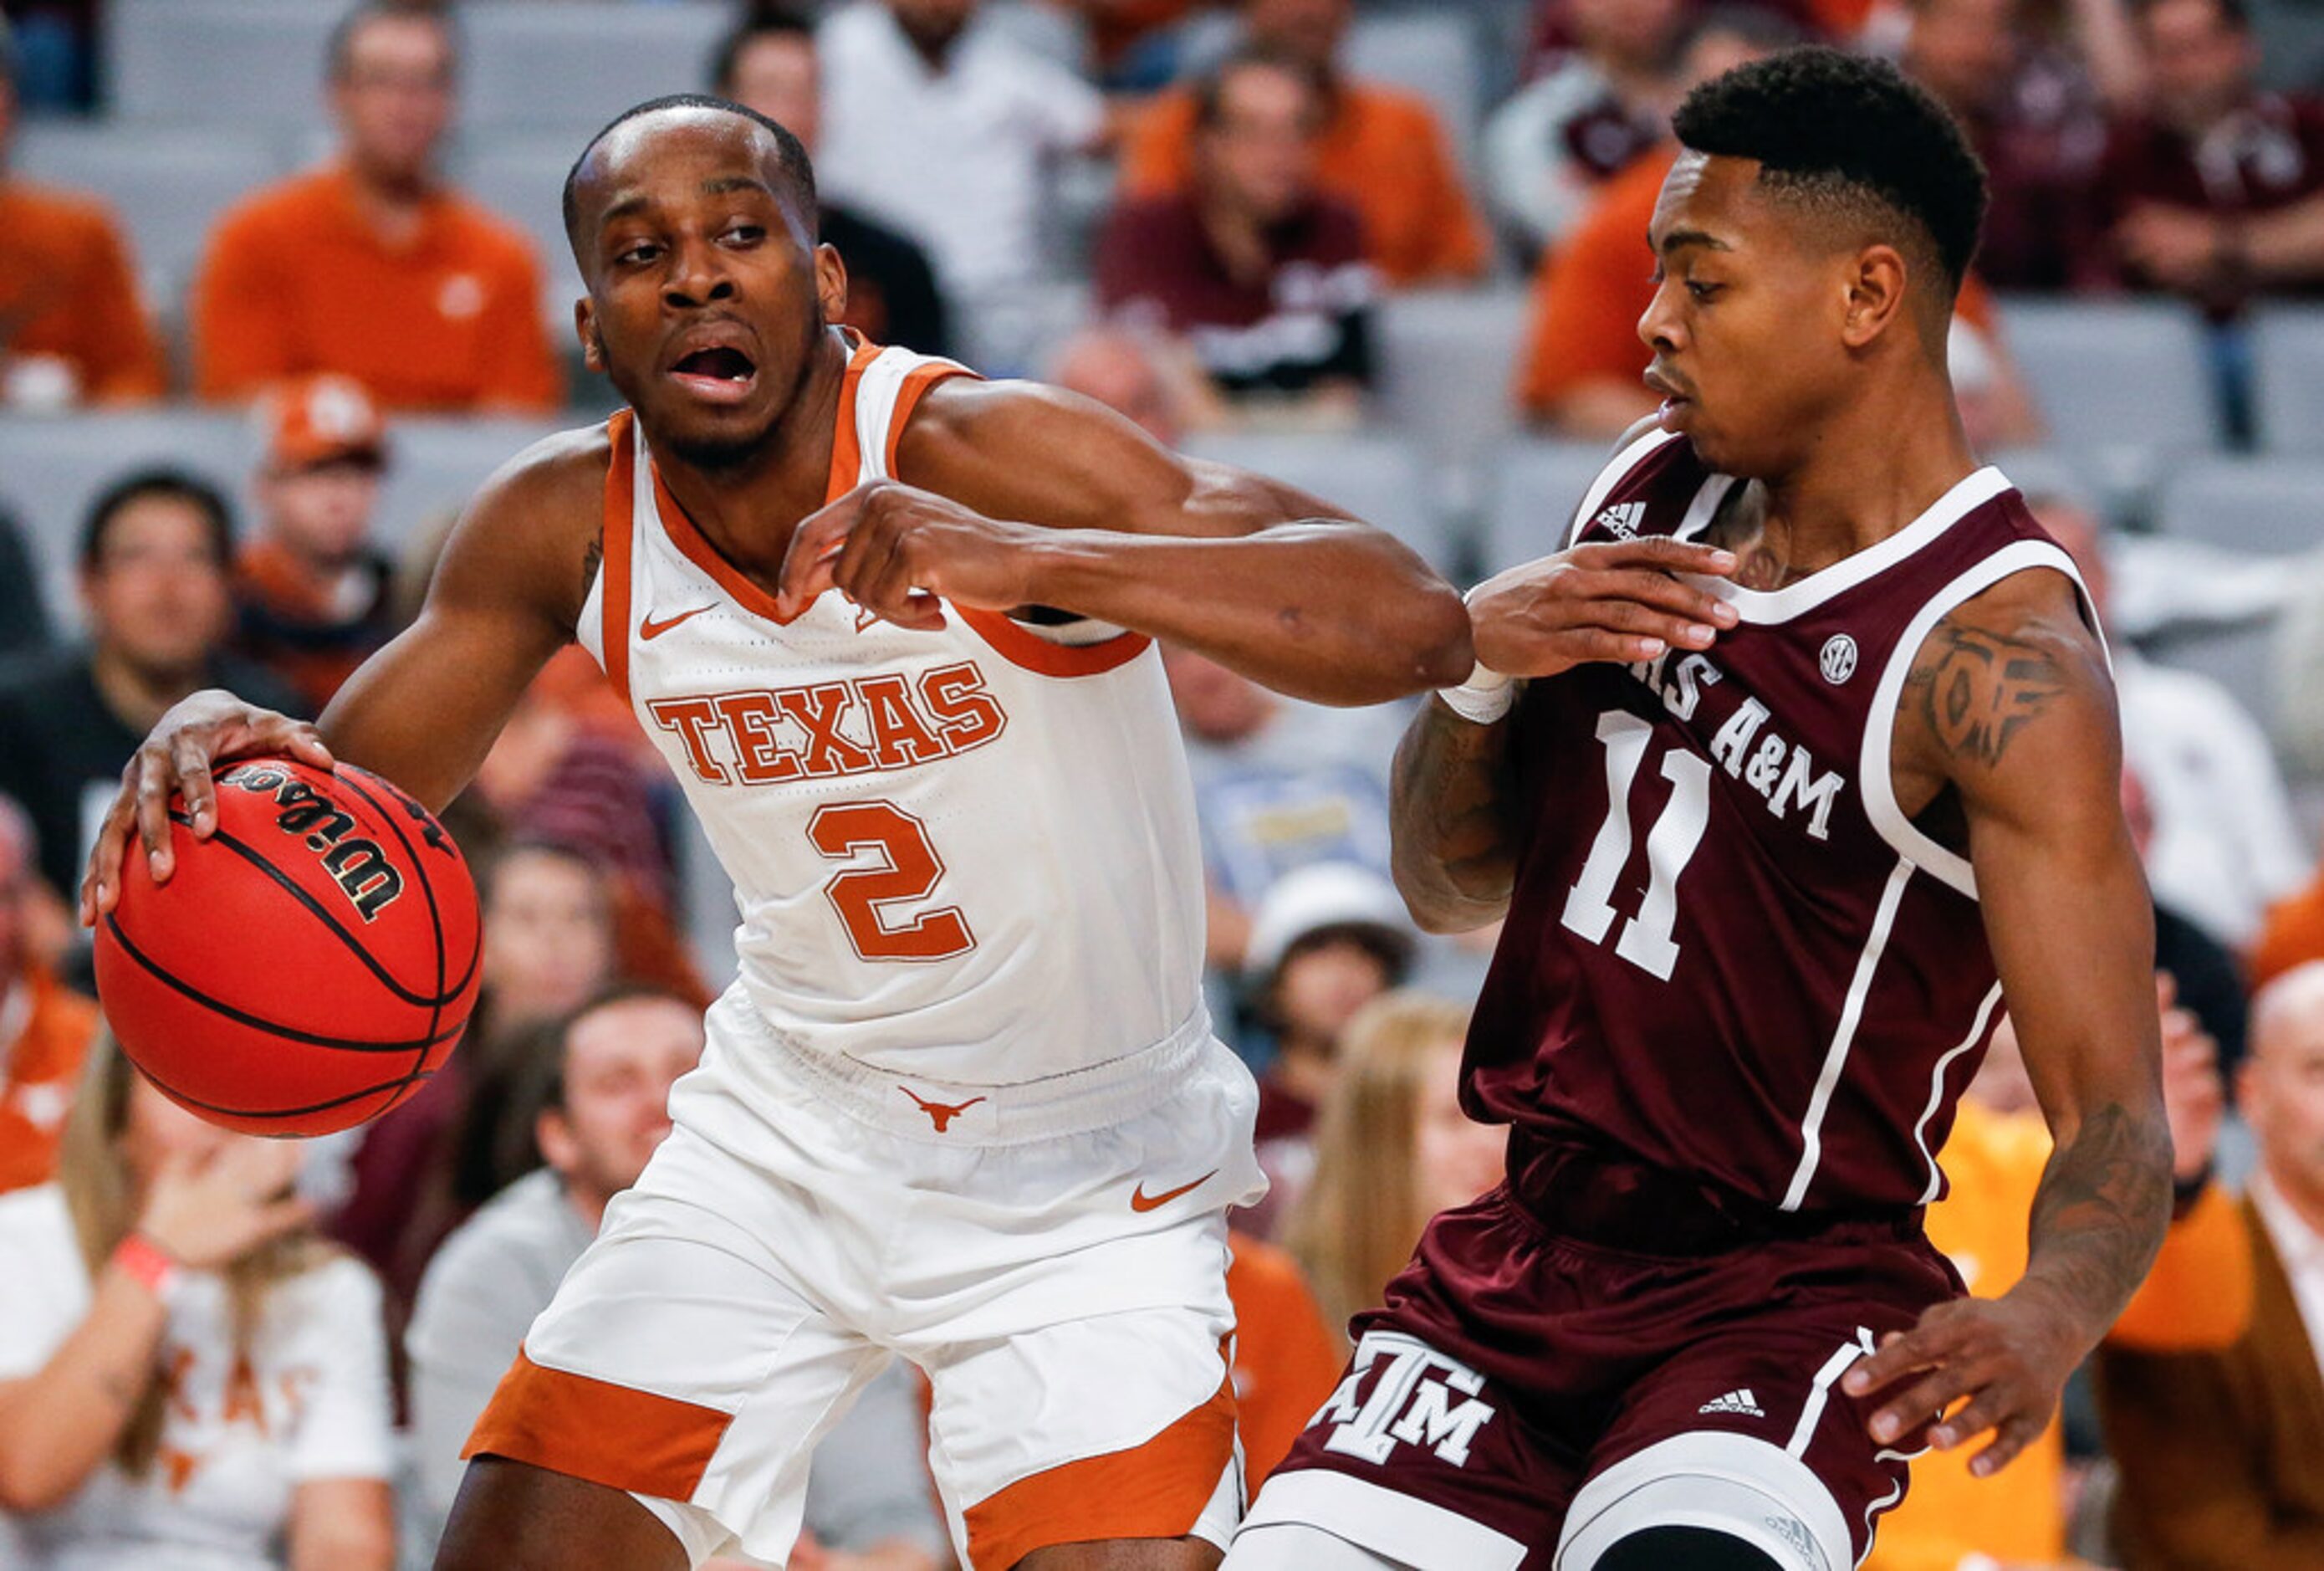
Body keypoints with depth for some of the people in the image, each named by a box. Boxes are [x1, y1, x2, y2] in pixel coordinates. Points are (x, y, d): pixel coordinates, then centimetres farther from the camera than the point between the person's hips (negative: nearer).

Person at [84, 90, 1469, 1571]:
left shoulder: (980, 451, -26)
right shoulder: (564, 525, -10)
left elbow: (1418, 626, -37)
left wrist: (1024, 561, -51)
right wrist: (229, 750, -23)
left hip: (1089, 1183, -4)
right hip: (791, 1130, 4)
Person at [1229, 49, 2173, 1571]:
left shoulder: (1995, 648, -17)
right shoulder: (1653, 496, 6)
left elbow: (2115, 1113, -22)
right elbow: (1453, 887, 15)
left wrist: (2044, 1323, -43)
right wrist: (1475, 659, -6)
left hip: (1793, 1293, -7)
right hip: (1532, 1248, 7)